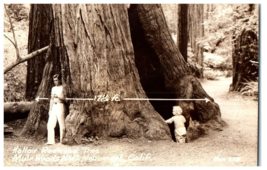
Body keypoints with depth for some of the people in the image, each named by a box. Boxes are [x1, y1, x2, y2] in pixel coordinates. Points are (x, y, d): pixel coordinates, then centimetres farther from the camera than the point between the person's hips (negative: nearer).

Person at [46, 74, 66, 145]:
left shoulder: (62, 88, 0)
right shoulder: (53, 88, 19)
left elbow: (64, 99, -8)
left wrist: (58, 97, -24)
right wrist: (50, 109, 18)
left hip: (60, 105, -6)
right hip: (54, 106, 6)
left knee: (61, 124, -6)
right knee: (50, 124, 2)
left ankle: (61, 140, -1)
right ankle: (51, 141, 8)